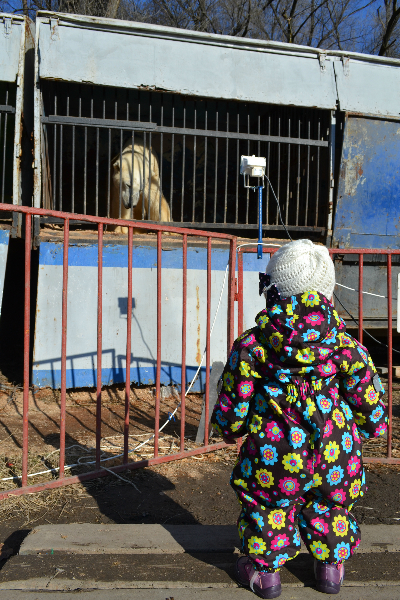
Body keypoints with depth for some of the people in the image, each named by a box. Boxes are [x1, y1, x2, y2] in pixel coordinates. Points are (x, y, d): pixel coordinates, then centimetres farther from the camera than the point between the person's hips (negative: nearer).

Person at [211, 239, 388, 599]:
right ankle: (332, 568, 41)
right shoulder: (345, 344, -5)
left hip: (274, 450, -2)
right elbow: (368, 395, 2)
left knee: (267, 504, 21)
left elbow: (233, 402, -2)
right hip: (335, 448, 2)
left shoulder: (252, 344, -8)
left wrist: (229, 427, 18)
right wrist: (373, 424, 23)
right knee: (331, 502, 26)